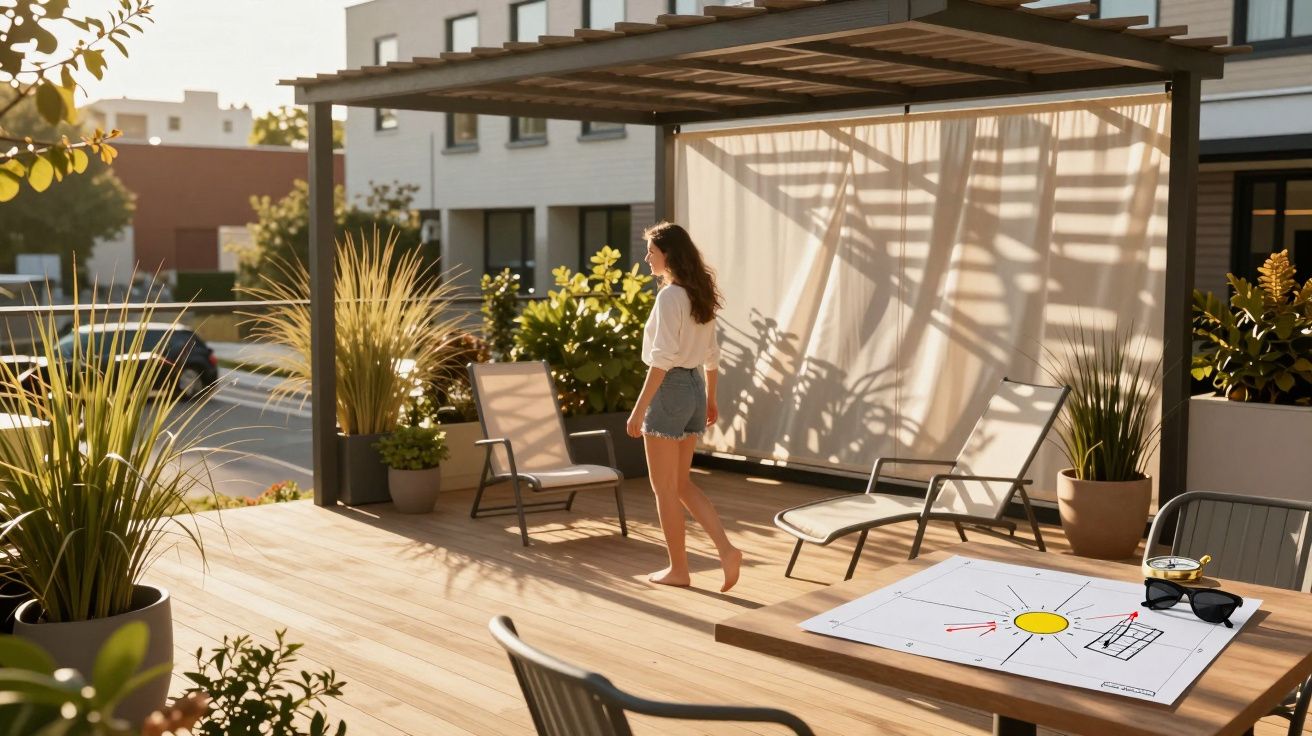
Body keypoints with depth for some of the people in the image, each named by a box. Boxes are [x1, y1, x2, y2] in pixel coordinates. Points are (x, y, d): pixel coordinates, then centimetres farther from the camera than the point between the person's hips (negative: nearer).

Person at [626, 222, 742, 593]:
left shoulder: (669, 296, -16)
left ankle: (678, 568, 14)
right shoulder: (700, 294, 10)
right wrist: (710, 398, 26)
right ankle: (726, 549, 6)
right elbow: (712, 353, 16)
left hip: (670, 388, -9)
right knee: (682, 483, 17)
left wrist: (639, 409, -19)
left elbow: (662, 359, -21)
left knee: (665, 487, 5)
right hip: (695, 388, 9)